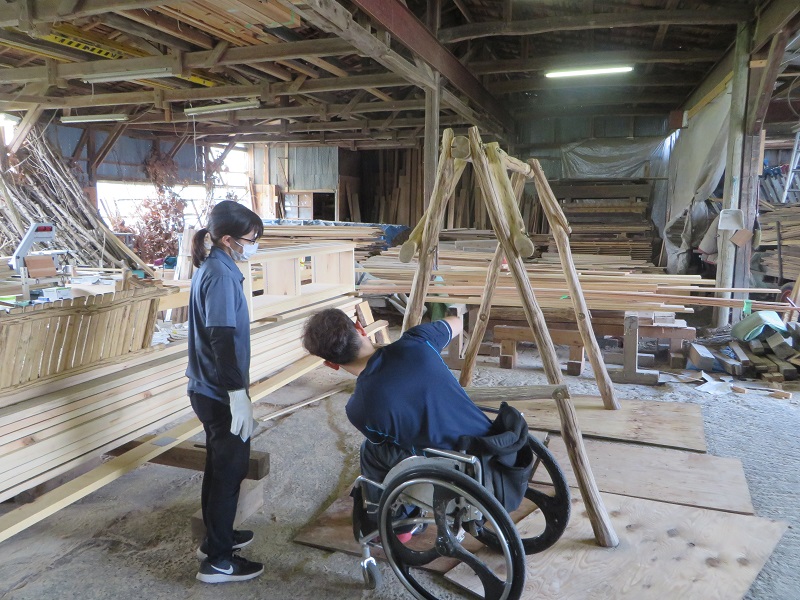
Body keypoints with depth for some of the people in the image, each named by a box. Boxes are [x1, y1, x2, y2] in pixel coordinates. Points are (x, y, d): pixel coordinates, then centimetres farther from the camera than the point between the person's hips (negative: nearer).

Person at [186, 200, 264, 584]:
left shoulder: (213, 267, 9)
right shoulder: (220, 275, -21)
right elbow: (222, 340, -26)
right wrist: (238, 395, -25)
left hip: (210, 389, 10)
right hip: (220, 393, -10)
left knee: (220, 464, 21)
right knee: (232, 468, 3)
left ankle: (216, 538, 37)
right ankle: (217, 560, 16)